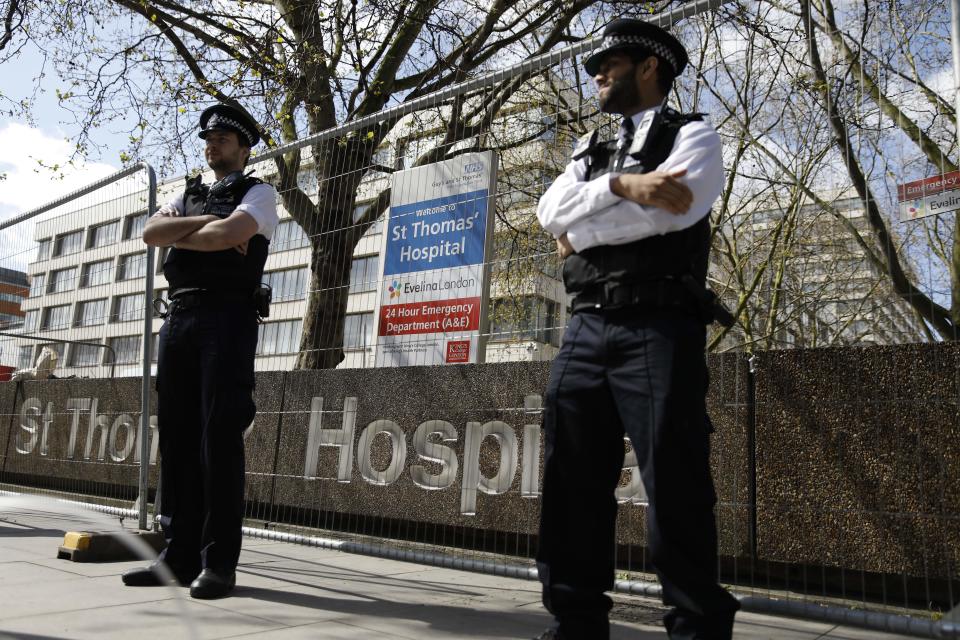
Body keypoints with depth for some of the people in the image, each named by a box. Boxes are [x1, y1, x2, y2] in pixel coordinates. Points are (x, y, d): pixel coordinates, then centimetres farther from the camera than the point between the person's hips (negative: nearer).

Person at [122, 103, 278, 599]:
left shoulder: (258, 194, 6)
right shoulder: (188, 195, 26)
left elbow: (226, 236, -13)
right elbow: (151, 233, 8)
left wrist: (179, 233, 4)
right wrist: (205, 221, -3)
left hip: (227, 318, -6)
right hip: (178, 318, 7)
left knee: (219, 437, -9)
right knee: (177, 434, 4)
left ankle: (219, 562, -4)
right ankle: (180, 555, 10)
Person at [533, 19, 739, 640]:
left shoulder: (693, 136, 8)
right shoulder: (590, 151, 25)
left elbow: (669, 209, -12)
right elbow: (552, 210, 6)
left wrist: (580, 233, -1)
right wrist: (621, 184, -10)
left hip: (658, 330, -5)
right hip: (586, 331, 6)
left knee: (673, 489, -5)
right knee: (571, 484, 5)